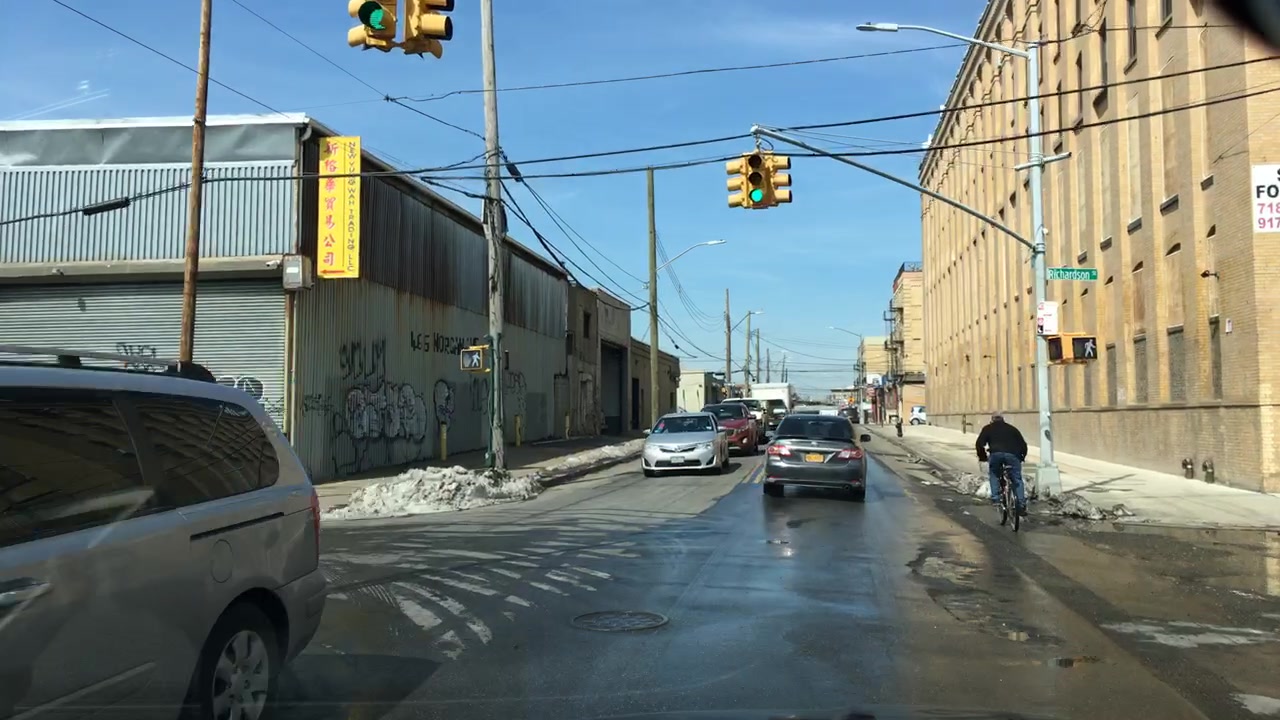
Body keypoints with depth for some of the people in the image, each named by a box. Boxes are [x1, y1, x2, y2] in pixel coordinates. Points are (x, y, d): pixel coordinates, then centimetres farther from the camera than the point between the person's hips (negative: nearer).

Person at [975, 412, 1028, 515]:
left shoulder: (988, 428, 24)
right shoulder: (1012, 429, 31)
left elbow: (979, 444, 13)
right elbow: (1023, 444, 26)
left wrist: (982, 457, 24)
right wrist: (1022, 457, 38)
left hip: (996, 454, -1)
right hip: (1012, 454, 1)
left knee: (994, 475, 24)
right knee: (1017, 480, 12)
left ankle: (995, 498, 12)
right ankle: (1021, 505, 2)